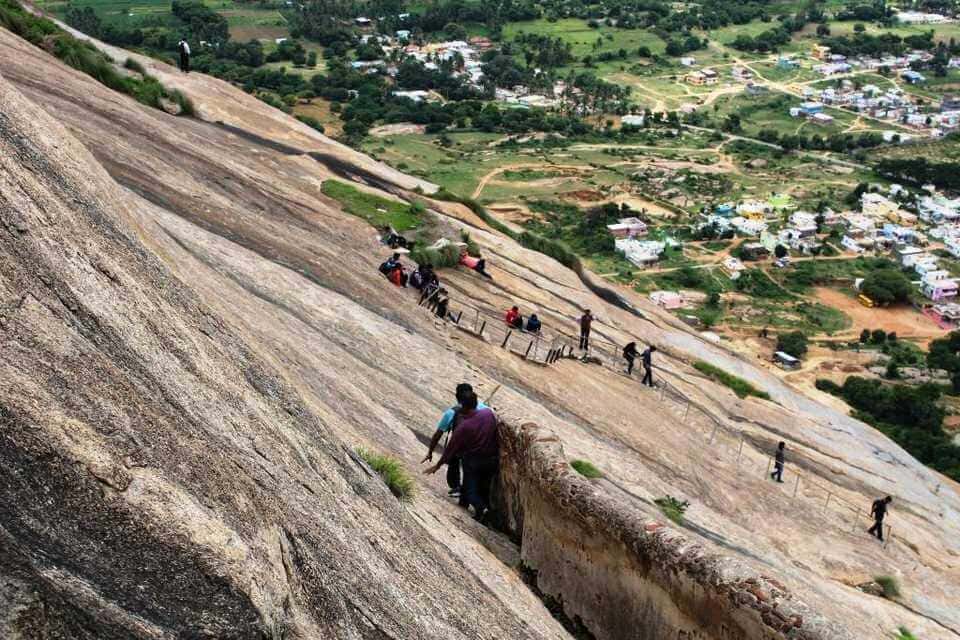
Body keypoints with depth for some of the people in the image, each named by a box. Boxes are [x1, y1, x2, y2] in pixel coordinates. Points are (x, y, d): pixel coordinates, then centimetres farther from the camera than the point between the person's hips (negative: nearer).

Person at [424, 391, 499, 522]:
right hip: (492, 459, 4)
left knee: (470, 489, 8)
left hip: (473, 462, -4)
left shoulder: (463, 426, -21)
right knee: (485, 488, 19)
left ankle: (480, 506, -18)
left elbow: (451, 447, -13)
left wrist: (438, 465, -4)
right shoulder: (489, 413, -11)